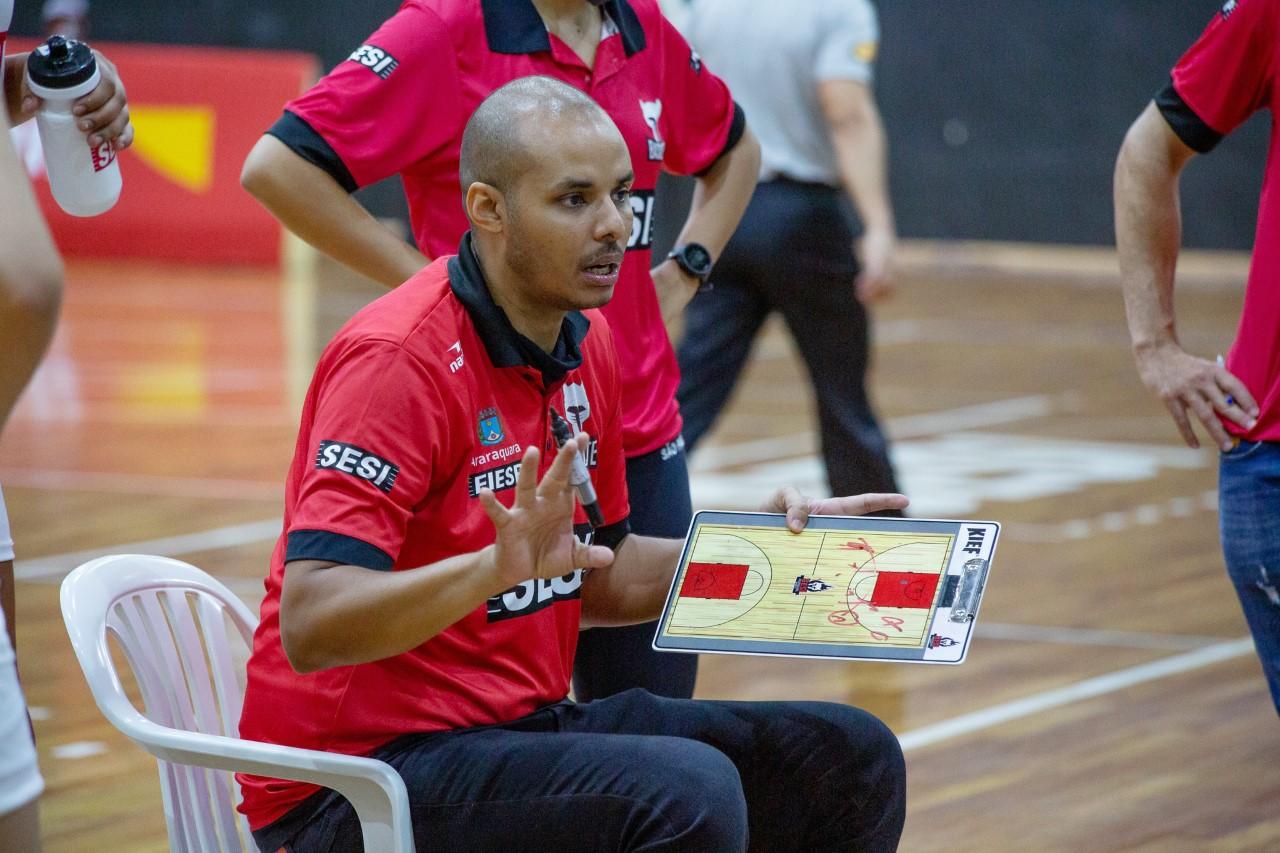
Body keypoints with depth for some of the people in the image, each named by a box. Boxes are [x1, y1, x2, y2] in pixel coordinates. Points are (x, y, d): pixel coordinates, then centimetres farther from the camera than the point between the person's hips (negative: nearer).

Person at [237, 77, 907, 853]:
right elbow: (310, 627, -28)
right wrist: (496, 566, -42)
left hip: (525, 725, 9)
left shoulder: (587, 345, 9)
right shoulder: (399, 359, -19)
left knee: (852, 759, 2)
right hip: (369, 762, -9)